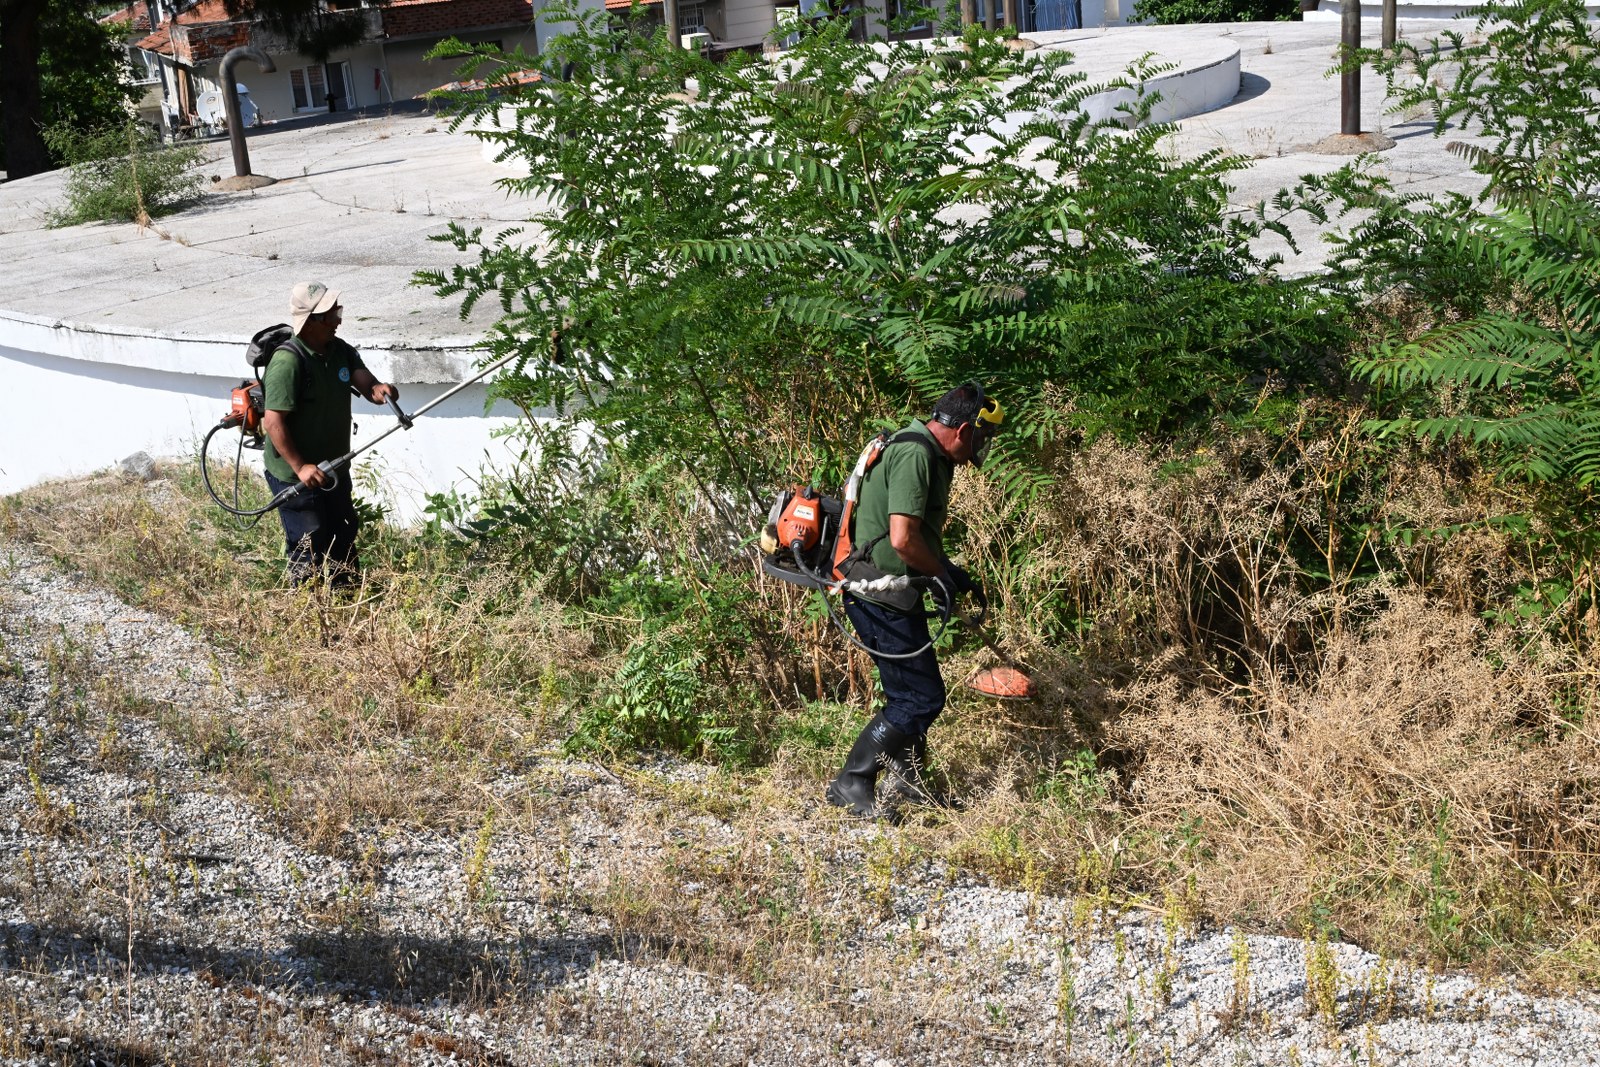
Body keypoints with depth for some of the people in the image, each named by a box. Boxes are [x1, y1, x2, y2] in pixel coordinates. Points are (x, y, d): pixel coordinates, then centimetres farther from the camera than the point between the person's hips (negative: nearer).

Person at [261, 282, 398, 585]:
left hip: (334, 469, 8)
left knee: (344, 544, 20)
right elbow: (273, 421, -25)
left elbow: (365, 382, -8)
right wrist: (300, 467, -29)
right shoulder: (288, 361, -23)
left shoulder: (340, 351, 4)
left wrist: (380, 390, -33)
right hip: (296, 476, -8)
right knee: (308, 551, -2)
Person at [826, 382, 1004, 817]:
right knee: (922, 697, -6)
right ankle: (851, 785, 0)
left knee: (911, 693, 18)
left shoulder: (927, 454, 15)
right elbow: (903, 538, -27)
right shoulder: (915, 454, -19)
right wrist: (945, 574, -11)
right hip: (882, 597, -10)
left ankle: (908, 781, 31)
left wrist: (952, 574, 16)